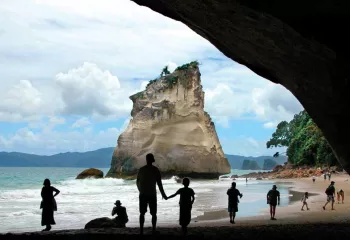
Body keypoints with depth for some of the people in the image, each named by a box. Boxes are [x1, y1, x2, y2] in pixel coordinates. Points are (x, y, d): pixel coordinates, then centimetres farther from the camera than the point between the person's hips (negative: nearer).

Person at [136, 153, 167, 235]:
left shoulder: (141, 169, 3)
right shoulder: (155, 170, -7)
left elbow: (137, 182, 11)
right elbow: (159, 183, -8)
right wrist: (163, 194, 1)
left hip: (143, 194, 2)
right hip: (152, 194, -2)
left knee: (142, 213, 10)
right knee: (153, 213, 7)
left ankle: (141, 230, 6)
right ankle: (153, 230, 4)